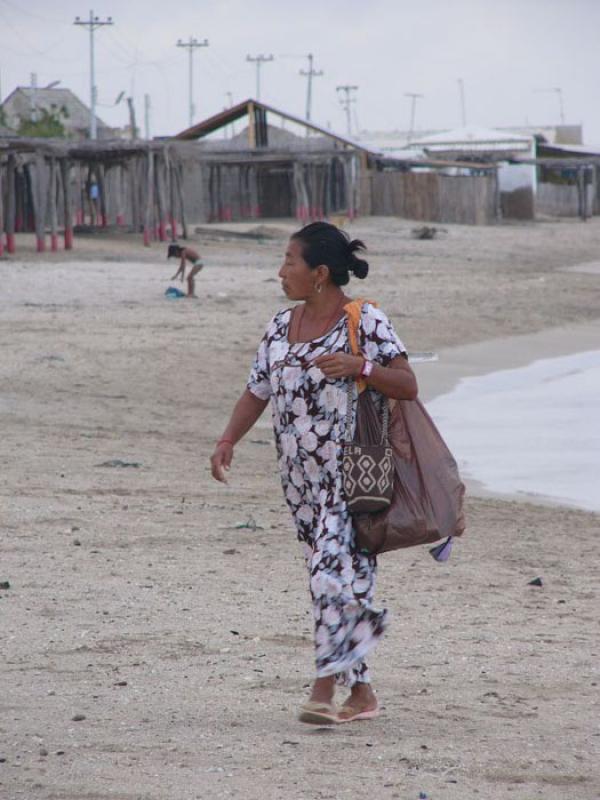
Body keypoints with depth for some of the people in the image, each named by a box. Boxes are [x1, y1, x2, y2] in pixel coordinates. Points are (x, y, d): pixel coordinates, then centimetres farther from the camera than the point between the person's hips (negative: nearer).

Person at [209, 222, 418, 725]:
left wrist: (360, 367, -25)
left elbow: (408, 387, -9)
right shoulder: (281, 327, 11)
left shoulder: (366, 322, -8)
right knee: (327, 577, 9)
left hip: (352, 476, -7)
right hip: (302, 479, 7)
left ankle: (325, 687, -13)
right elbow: (258, 392, 14)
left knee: (336, 572, -15)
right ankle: (362, 693, 16)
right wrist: (227, 441, 1)